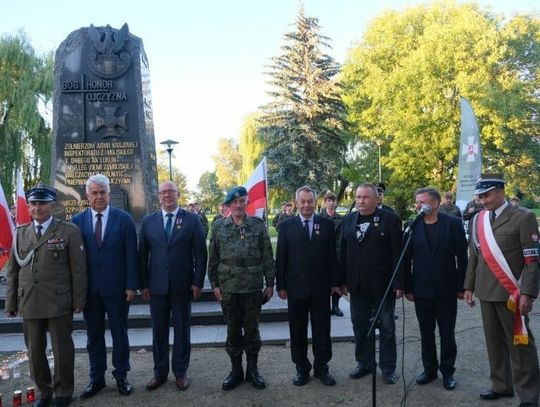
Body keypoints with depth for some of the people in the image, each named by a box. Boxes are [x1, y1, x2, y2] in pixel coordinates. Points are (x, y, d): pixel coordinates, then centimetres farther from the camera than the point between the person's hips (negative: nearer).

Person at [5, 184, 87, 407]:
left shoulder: (69, 231, -3)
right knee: (34, 350, 13)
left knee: (62, 349, 7)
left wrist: (79, 300, -7)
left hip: (59, 302, -4)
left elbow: (78, 268, -4)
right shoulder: (20, 233, 10)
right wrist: (11, 303, 8)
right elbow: (12, 270, 11)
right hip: (29, 303, 4)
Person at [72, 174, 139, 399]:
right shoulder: (78, 221, 2)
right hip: (89, 288, 2)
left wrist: (131, 285, -8)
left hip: (116, 287, -2)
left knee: (119, 334, 10)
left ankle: (121, 376, 25)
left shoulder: (124, 219, -3)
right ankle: (96, 378, 26)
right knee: (94, 336, 12)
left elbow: (131, 255, -4)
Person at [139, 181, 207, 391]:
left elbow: (200, 253, -2)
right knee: (158, 331, 10)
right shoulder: (148, 221, 5)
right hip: (157, 286, 2)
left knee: (182, 330, 9)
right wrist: (144, 284, 1)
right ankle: (160, 372, 24)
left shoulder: (192, 219, -1)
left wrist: (197, 282, -6)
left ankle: (181, 372, 22)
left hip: (182, 285, -1)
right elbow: (143, 255, 5)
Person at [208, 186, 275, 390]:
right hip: (228, 287, 1)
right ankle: (236, 369, 25)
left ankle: (252, 369, 25)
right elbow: (213, 258, 5)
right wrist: (215, 284, 2)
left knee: (252, 329, 9)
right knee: (233, 329, 11)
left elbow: (267, 257, 1)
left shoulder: (258, 225, 0)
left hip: (253, 287, -1)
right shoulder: (218, 227, 2)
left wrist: (269, 283, 0)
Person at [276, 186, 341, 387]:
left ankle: (321, 367, 24)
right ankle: (301, 368, 24)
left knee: (322, 329, 9)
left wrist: (335, 281, 1)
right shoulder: (286, 226, 0)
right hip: (296, 286, 0)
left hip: (321, 287, 1)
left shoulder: (327, 224, 3)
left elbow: (333, 255, 4)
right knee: (298, 330, 10)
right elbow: (280, 258, 0)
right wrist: (280, 285, -3)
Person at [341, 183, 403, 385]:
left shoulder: (390, 219, -8)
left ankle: (388, 368, 22)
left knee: (387, 328, 9)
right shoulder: (348, 220, 6)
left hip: (383, 284, -4)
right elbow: (343, 252, 8)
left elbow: (398, 253, -10)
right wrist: (343, 280, 5)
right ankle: (364, 363, 29)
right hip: (357, 285, 4)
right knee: (360, 326, 13)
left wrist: (399, 283, -12)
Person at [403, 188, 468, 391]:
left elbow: (462, 257, -3)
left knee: (447, 333, 8)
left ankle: (447, 372, 24)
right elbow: (406, 259, 1)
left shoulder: (453, 223, -5)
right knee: (426, 333, 12)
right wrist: (408, 288, 0)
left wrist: (462, 286, -4)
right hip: (422, 290, 2)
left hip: (446, 289, -1)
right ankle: (429, 369, 27)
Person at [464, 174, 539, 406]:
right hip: (486, 292, 5)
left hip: (511, 293, -5)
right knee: (494, 341, 14)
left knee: (520, 343, 3)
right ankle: (501, 385, 28)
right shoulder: (478, 219, 9)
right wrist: (469, 286, 12)